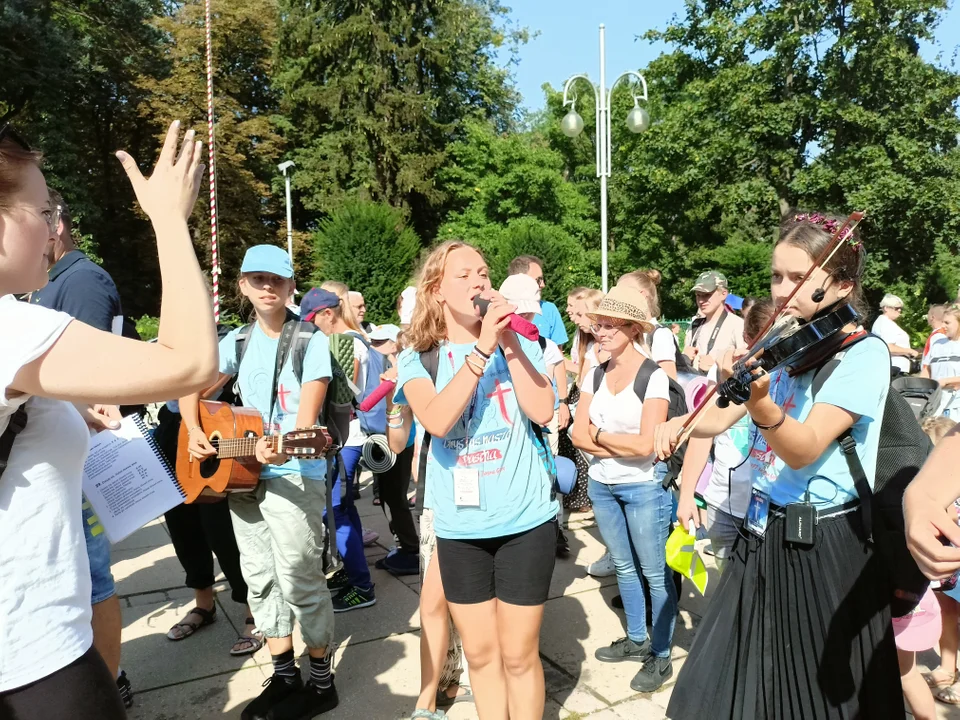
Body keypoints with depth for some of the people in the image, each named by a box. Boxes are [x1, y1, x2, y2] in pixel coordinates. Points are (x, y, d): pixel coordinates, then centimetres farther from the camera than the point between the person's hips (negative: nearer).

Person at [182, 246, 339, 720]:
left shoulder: (311, 340, -7)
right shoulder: (237, 341, 9)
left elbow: (308, 413, -17)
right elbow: (193, 388, 17)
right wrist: (195, 433, 0)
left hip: (295, 476, -6)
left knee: (299, 580, -2)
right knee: (259, 577, 13)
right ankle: (284, 676, 29)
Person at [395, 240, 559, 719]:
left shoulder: (518, 343, 0)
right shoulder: (417, 357, -3)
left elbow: (543, 411, -15)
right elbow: (437, 421, -22)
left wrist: (509, 342, -18)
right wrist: (482, 347, -26)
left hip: (526, 518, 0)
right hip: (459, 525, 1)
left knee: (519, 654, 12)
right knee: (480, 652, 17)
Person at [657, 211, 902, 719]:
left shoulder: (863, 353, -15)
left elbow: (804, 450, -27)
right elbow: (719, 420, 9)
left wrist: (760, 401, -46)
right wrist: (679, 421, -11)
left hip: (823, 546, -7)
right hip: (763, 532, 7)